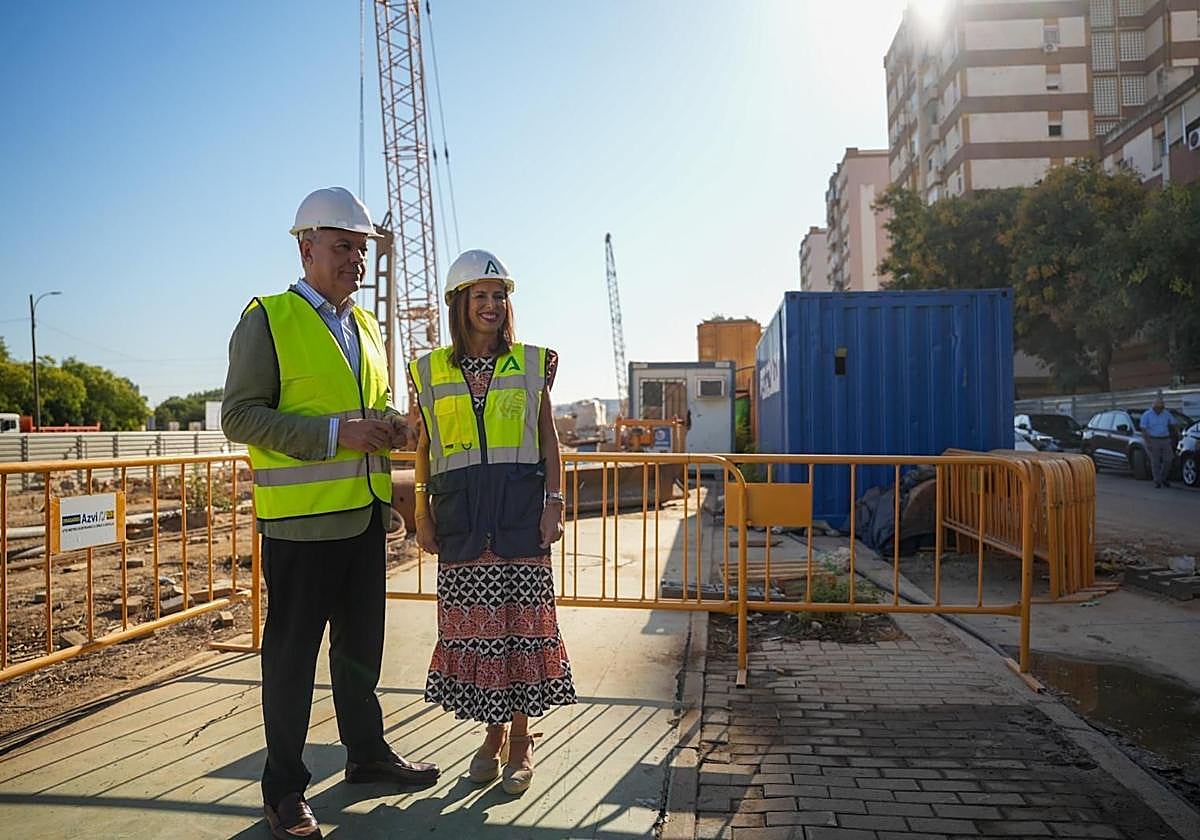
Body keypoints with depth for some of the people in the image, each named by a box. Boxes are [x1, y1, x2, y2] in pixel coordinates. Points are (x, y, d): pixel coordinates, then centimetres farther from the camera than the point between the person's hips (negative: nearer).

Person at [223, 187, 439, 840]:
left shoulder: (365, 328, 16)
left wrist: (387, 426, 2)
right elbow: (240, 415, -12)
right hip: (301, 516, -7)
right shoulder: (268, 319, -5)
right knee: (291, 653, 3)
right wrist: (334, 433, -21)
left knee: (361, 643, 17)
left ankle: (366, 753, 33)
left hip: (365, 514, 7)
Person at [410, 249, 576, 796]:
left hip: (520, 504, -1)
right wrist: (422, 514, 5)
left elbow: (548, 436, 7)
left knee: (522, 618, 0)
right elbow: (424, 447, 11)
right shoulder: (431, 370, 9)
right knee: (472, 623, 5)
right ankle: (492, 735, 21)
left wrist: (554, 502, -2)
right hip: (459, 508, 1)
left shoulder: (531, 363, 7)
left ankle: (521, 740, 15)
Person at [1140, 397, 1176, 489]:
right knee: (1155, 462, -2)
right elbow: (1143, 430, -9)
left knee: (1168, 460, -2)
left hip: (1165, 440, 3)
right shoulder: (1146, 415, -6)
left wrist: (1173, 440, 12)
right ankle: (1157, 481, 5)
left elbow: (1171, 427, 15)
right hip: (1153, 441, -3)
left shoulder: (1167, 414, 6)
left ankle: (1164, 478, 17)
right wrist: (1148, 443, -16)